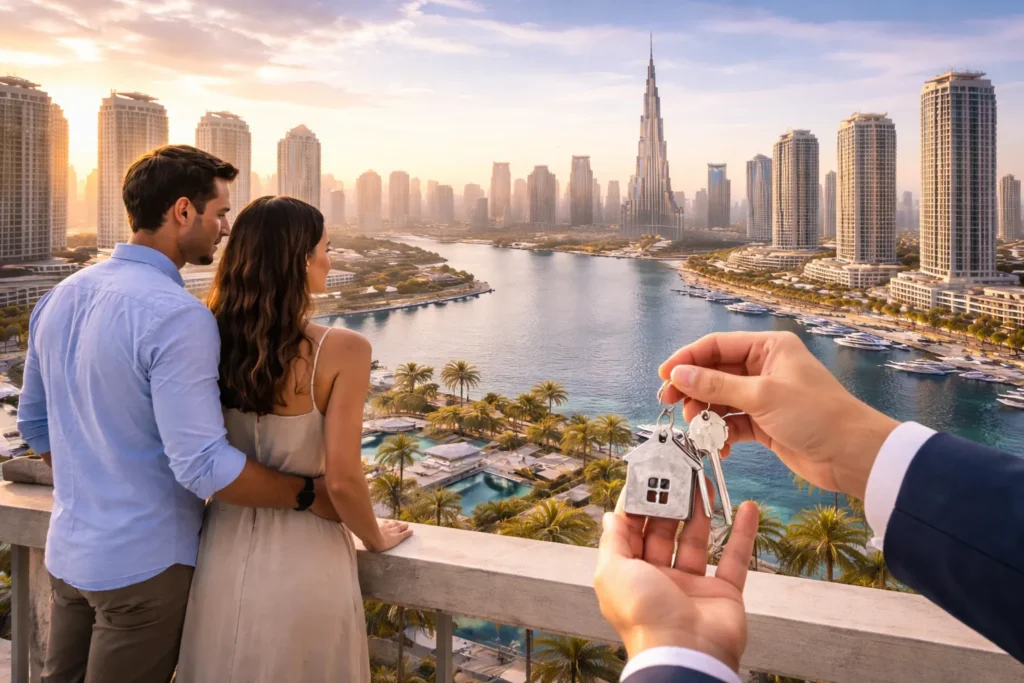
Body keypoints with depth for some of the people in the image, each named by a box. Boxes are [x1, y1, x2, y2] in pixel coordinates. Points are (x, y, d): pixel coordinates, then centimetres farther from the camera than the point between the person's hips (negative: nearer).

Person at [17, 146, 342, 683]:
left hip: (67, 550, 8)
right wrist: (311, 495, -16)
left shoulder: (59, 298, 3)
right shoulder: (177, 316, -24)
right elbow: (202, 466, -27)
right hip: (145, 560, -7)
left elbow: (34, 421, 13)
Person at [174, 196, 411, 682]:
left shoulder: (215, 341, -5)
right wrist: (376, 539, 0)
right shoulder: (342, 350, -20)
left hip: (223, 549, 5)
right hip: (301, 559, -4)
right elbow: (342, 480, -19)